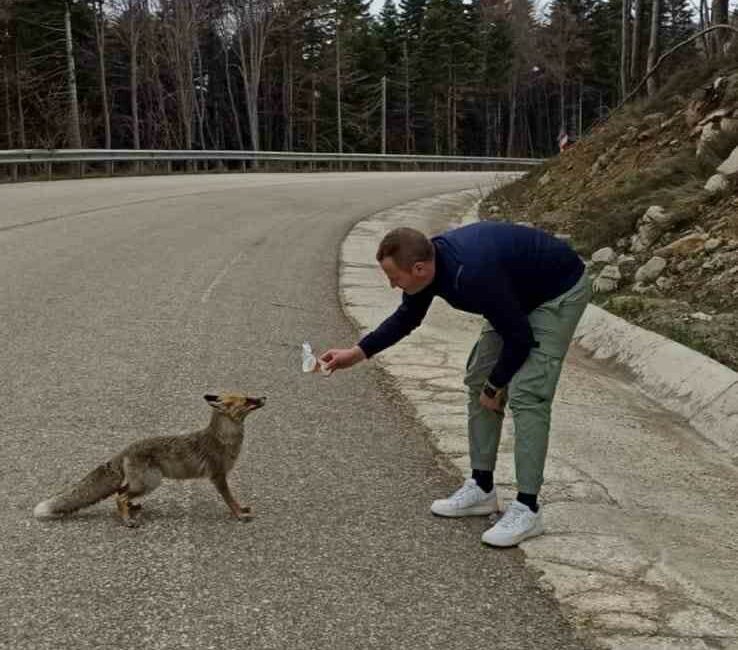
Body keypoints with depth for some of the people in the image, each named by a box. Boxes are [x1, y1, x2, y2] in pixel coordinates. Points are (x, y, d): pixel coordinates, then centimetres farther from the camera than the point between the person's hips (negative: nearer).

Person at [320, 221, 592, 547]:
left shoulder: (473, 275, -37)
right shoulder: (431, 261, -12)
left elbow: (519, 338, -26)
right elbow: (407, 317, 8)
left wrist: (494, 388, -11)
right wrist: (357, 352, 1)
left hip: (560, 290, -9)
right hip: (520, 292, 9)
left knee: (526, 393, -17)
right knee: (478, 381, 7)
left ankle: (527, 508, -9)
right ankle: (482, 488, 16)